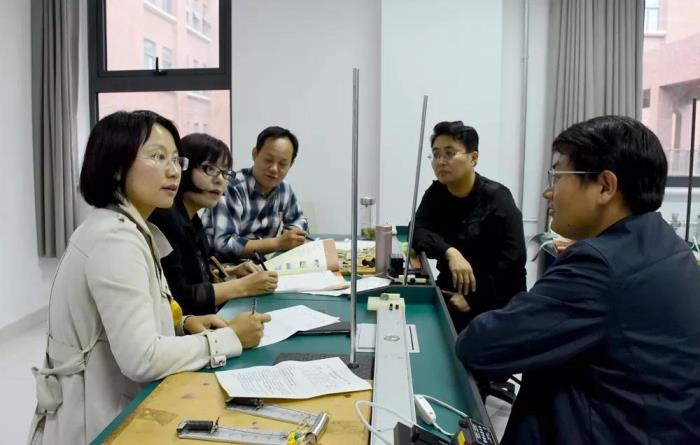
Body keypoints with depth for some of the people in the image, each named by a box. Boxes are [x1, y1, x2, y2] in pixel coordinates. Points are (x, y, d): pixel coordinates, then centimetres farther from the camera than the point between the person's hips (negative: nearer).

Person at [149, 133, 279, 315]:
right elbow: (177, 297, -23)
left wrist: (232, 272, 3)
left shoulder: (190, 218, 9)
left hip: (201, 318, 8)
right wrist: (243, 286, -17)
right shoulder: (163, 217, -18)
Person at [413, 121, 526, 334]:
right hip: (451, 295, 5)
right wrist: (450, 252, -31)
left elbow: (513, 260, -20)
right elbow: (418, 232, -13)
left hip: (495, 305, -5)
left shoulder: (497, 198, -13)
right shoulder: (435, 193, 2)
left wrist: (471, 298, -22)